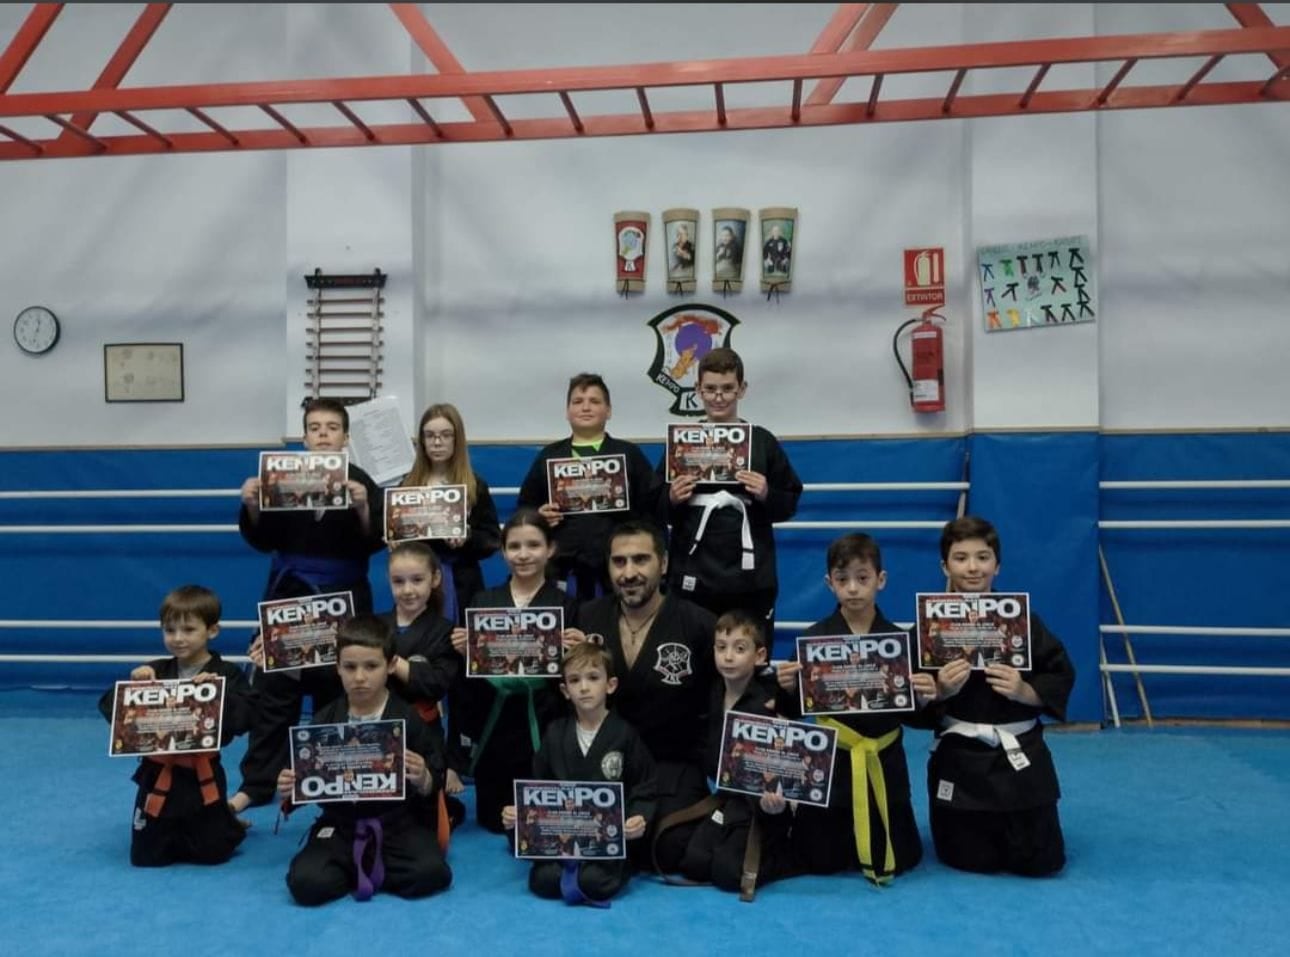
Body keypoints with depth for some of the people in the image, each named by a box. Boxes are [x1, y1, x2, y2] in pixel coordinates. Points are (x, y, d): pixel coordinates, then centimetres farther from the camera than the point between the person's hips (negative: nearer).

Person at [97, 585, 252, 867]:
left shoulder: (227, 674, -9)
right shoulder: (154, 672, 0)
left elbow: (241, 721, -18)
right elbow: (108, 708, -2)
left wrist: (217, 691, -29)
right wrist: (133, 684, -19)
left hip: (202, 778, -3)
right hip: (158, 776, 3)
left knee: (212, 853, 5)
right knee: (145, 855, 10)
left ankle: (229, 825, 38)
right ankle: (177, 831, 41)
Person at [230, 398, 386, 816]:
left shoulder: (361, 482, -4)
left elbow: (374, 542, -11)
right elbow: (262, 540, 2)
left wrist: (363, 508, -27)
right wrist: (252, 506, -15)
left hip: (342, 598, -1)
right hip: (289, 594, 2)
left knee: (337, 692, 7)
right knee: (273, 690, 4)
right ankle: (257, 783, 13)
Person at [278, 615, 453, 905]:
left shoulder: (407, 718, -4)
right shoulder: (324, 721, 2)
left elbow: (433, 784, -1)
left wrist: (423, 780, -23)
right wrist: (290, 791, -12)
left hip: (397, 821, 0)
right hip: (340, 823, 1)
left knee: (431, 872, -26)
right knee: (305, 883, -26)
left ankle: (357, 869, 1)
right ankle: (369, 867, 3)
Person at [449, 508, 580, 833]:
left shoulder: (567, 605, -2)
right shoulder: (483, 602, 5)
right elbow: (464, 682, 8)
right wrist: (462, 652, -12)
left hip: (545, 730, -2)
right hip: (491, 730, 3)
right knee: (493, 822, 11)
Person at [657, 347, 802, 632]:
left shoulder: (763, 441, 4)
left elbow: (789, 504, 7)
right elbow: (656, 510, 8)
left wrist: (767, 495, -12)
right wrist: (672, 500, -12)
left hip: (751, 581, 0)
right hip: (693, 579, 0)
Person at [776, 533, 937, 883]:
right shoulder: (815, 638, -7)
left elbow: (911, 715, 0)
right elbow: (799, 708, -5)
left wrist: (925, 699, -21)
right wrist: (789, 689, -25)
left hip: (883, 764, 1)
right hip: (830, 761, -1)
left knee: (895, 860, 8)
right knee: (821, 861, 6)